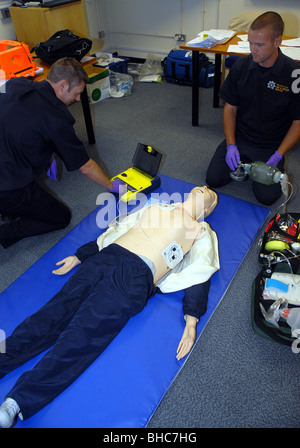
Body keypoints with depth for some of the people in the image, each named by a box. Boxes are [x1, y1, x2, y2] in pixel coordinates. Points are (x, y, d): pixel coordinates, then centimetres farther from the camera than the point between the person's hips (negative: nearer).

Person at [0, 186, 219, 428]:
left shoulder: (203, 232, 17)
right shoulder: (156, 206, 28)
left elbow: (201, 274, 5)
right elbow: (116, 230, 26)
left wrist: (191, 319, -9)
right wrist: (79, 256, 23)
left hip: (135, 279, -4)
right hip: (104, 258, 5)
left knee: (78, 338, -18)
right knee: (51, 315, -11)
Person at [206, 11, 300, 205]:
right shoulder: (241, 66, -4)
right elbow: (230, 108, 2)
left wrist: (277, 156, -17)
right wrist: (231, 145, -10)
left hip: (271, 146, -2)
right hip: (239, 138, 3)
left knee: (267, 196, -14)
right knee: (213, 179, -12)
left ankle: (279, 167, 19)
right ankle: (245, 163, 17)